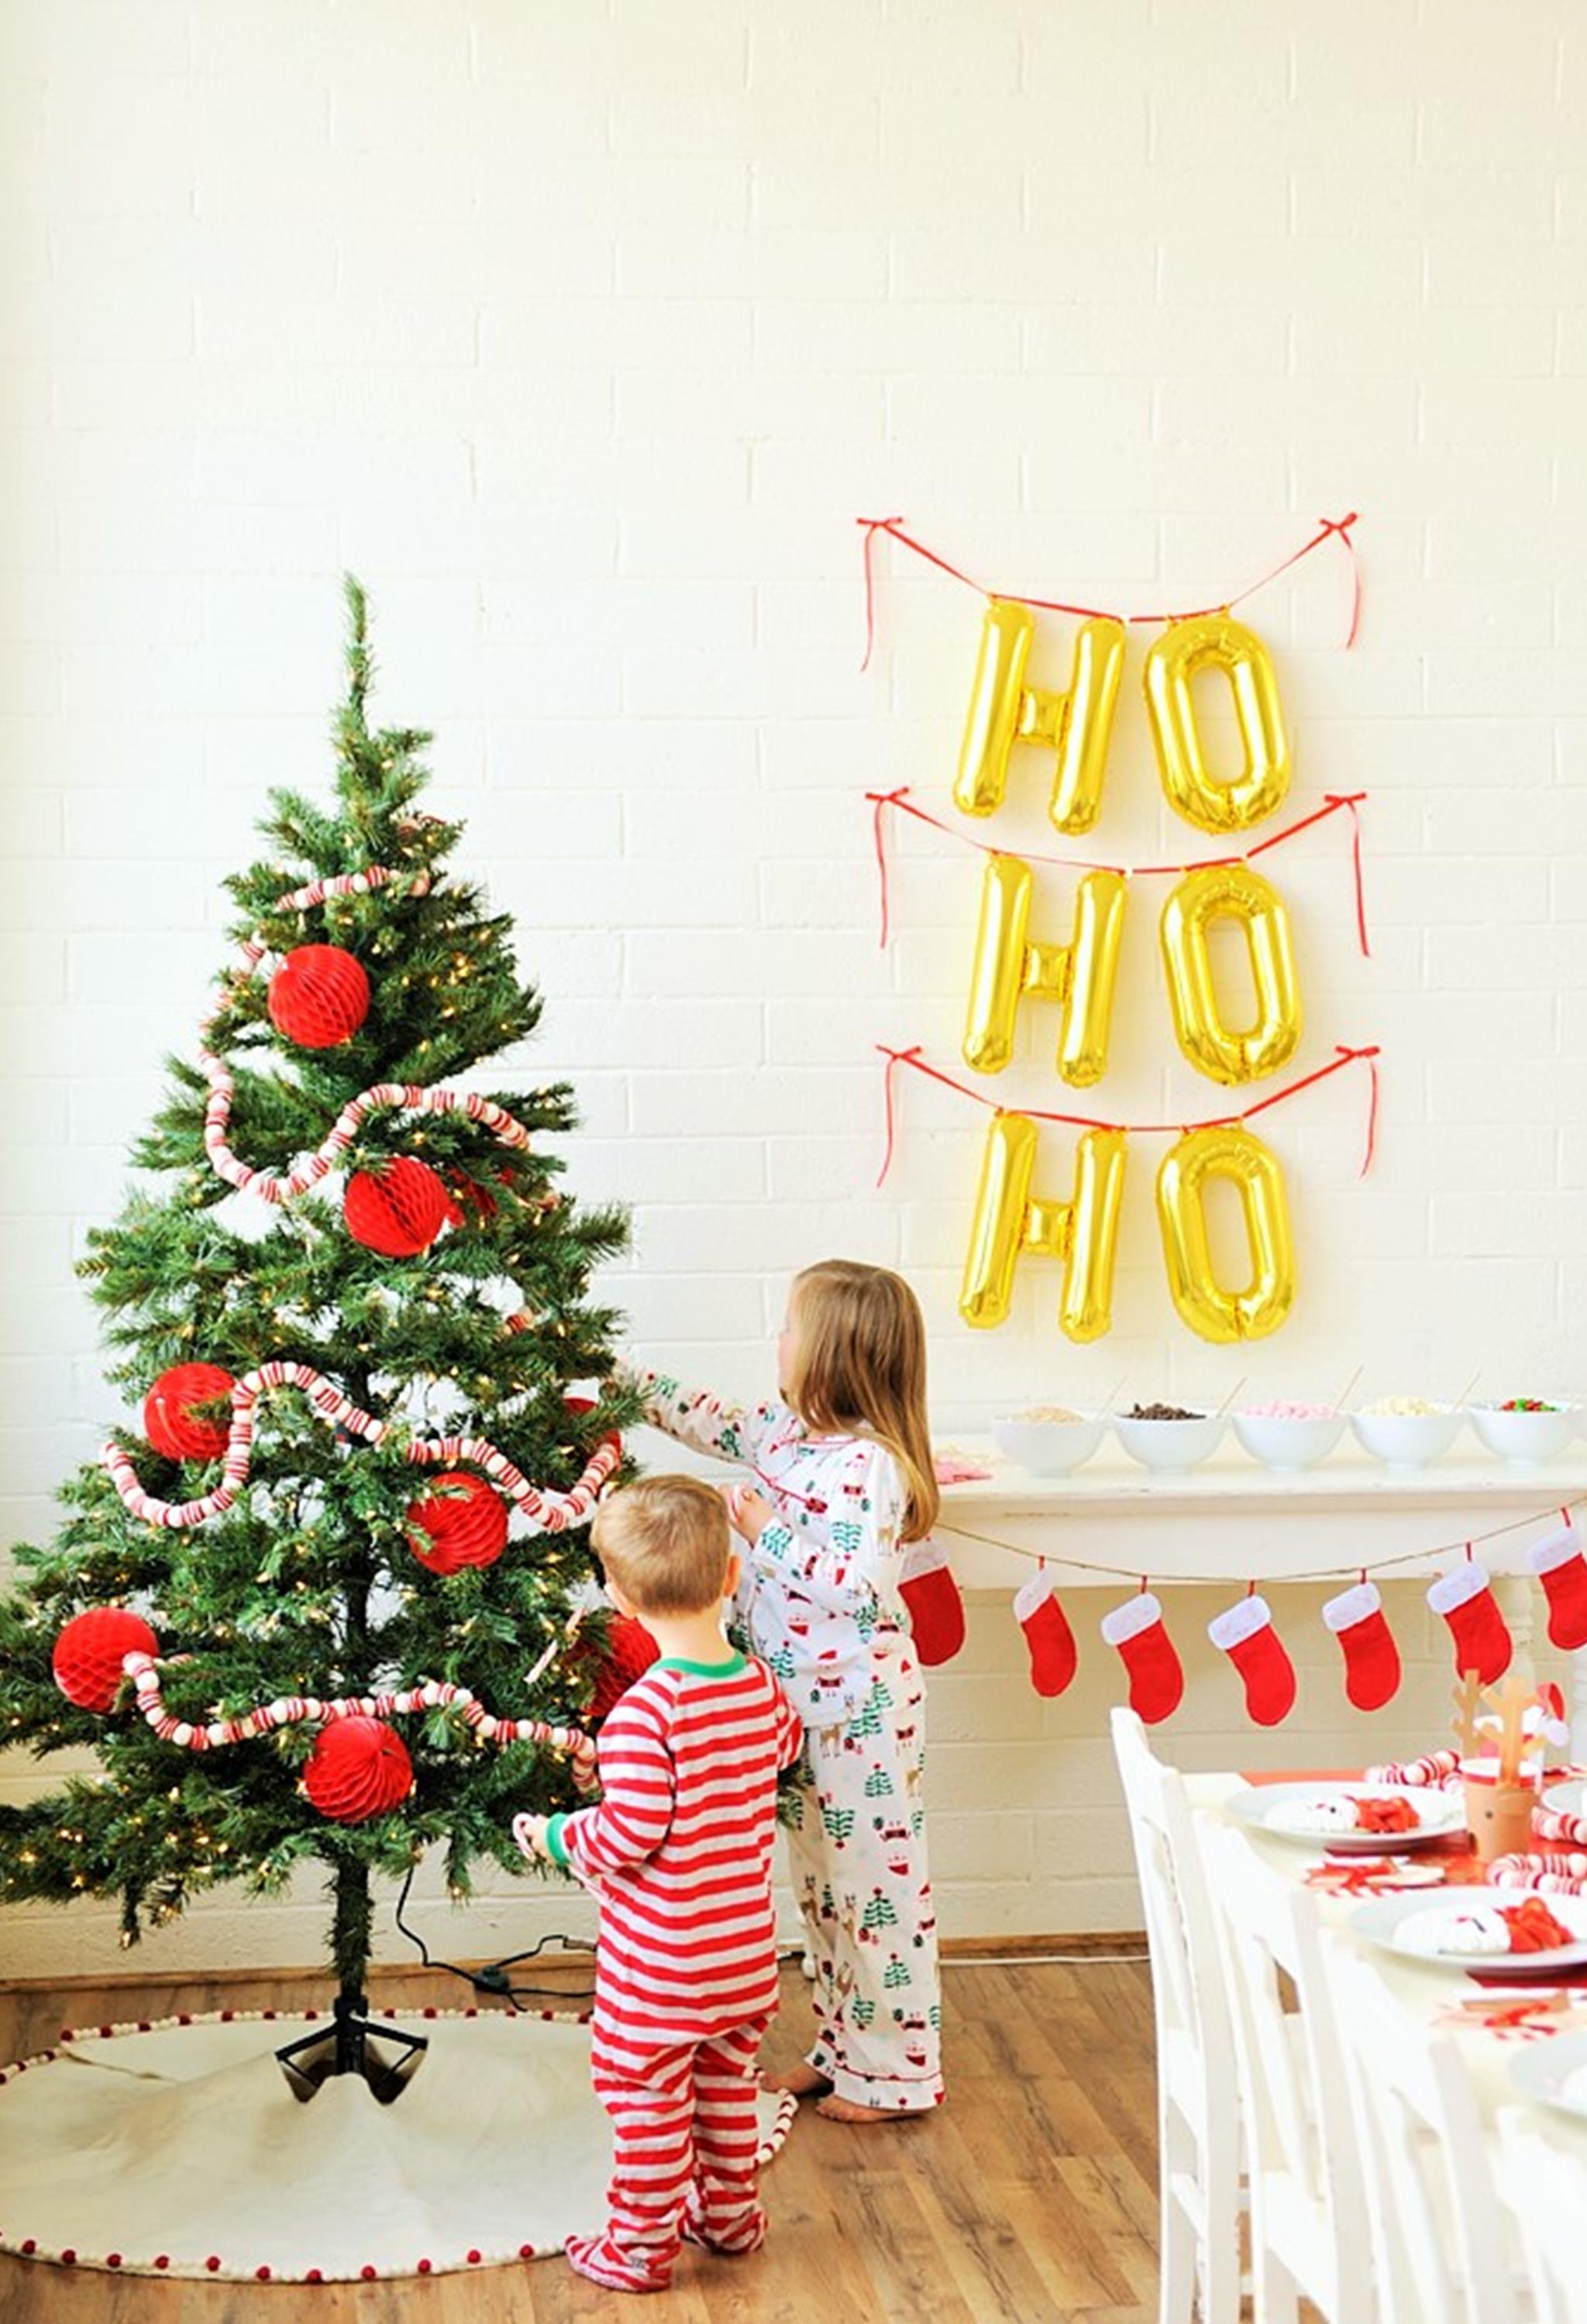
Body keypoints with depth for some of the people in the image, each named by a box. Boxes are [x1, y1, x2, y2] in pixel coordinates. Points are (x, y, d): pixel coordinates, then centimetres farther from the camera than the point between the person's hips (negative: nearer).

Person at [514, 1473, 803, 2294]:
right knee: (727, 2081, 23)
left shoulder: (645, 1711, -27)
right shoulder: (761, 1685, -4)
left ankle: (642, 2246, 20)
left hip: (661, 1957, -7)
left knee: (646, 2094, 9)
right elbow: (785, 1741, 18)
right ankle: (729, 2212, 37)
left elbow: (632, 1831, -25)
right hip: (746, 1945, 7)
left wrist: (556, 1836, -7)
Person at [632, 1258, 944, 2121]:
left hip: (858, 1708, -10)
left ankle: (892, 2070, 15)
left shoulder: (867, 1464, -23)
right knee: (822, 1881, 19)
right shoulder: (785, 1429, 4)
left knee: (874, 1882, 3)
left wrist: (768, 1533, -23)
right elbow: (714, 1422, 22)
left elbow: (860, 1583, -31)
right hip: (800, 1702, 10)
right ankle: (841, 2047, 33)